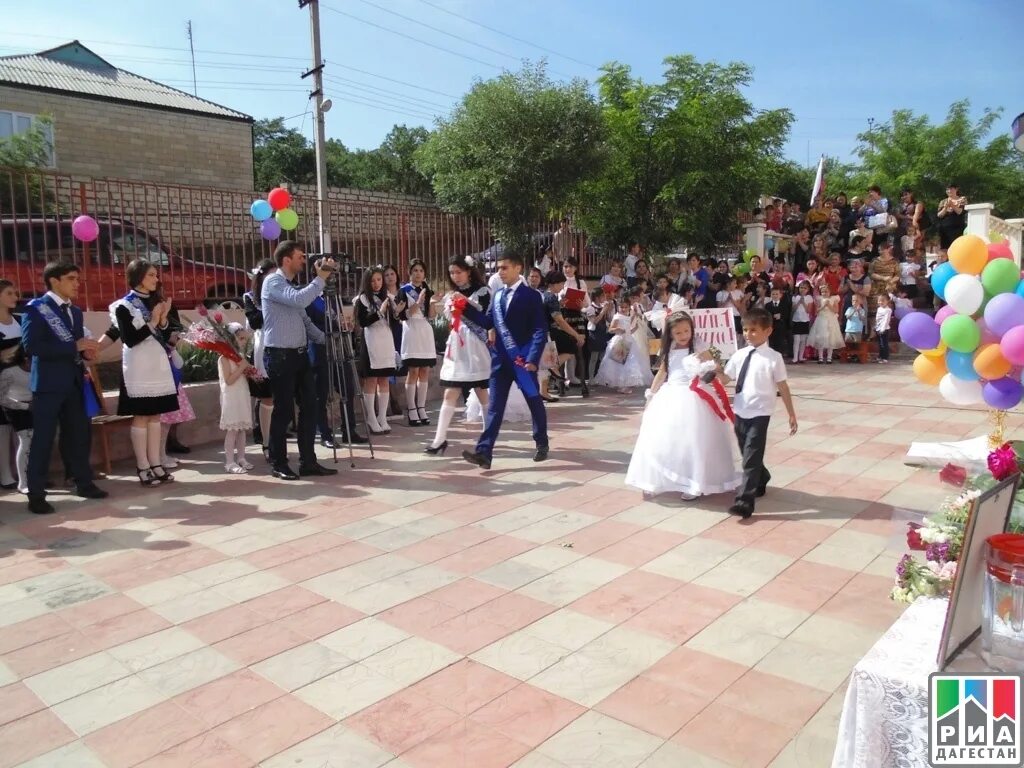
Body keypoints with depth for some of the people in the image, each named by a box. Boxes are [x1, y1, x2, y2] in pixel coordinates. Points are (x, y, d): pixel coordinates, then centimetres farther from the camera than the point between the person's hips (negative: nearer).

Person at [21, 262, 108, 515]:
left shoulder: (75, 311, 16)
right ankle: (36, 495, 6)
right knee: (43, 439, -1)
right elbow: (31, 345, -19)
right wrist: (75, 346, -21)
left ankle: (84, 483, 23)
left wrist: (85, 351, -1)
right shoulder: (35, 308, -7)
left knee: (79, 434, 11)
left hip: (73, 382, 7)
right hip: (49, 383, -7)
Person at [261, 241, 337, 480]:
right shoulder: (272, 282, -9)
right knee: (283, 410, -1)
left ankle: (308, 462, 14)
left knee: (309, 406, 6)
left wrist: (326, 340, 14)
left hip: (299, 354, 9)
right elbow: (301, 300, -26)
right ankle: (278, 464, 13)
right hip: (280, 356, -9)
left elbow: (304, 320, 22)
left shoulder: (291, 286, 19)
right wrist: (321, 277, -18)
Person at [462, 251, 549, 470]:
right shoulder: (497, 296, 11)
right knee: (495, 406, -1)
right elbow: (487, 322, 9)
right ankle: (484, 452, -5)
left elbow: (540, 330, -11)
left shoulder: (531, 296, -7)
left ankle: (542, 444, 31)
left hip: (523, 359, -4)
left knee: (534, 402, 12)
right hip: (500, 359, 5)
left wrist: (533, 359, -20)